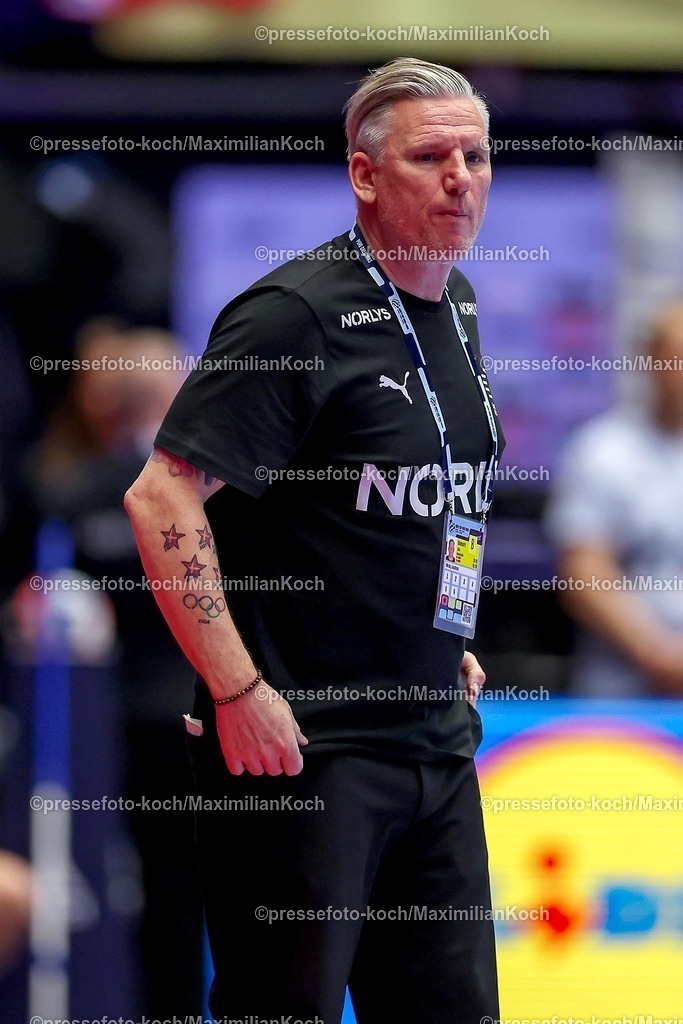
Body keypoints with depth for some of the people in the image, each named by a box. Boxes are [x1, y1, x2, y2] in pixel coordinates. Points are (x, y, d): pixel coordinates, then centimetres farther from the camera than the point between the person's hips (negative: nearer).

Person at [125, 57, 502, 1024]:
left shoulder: (455, 307, 11)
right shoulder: (297, 314, -15)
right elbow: (162, 498, -20)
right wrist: (239, 691, -21)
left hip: (436, 736, 8)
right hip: (304, 744, -8)